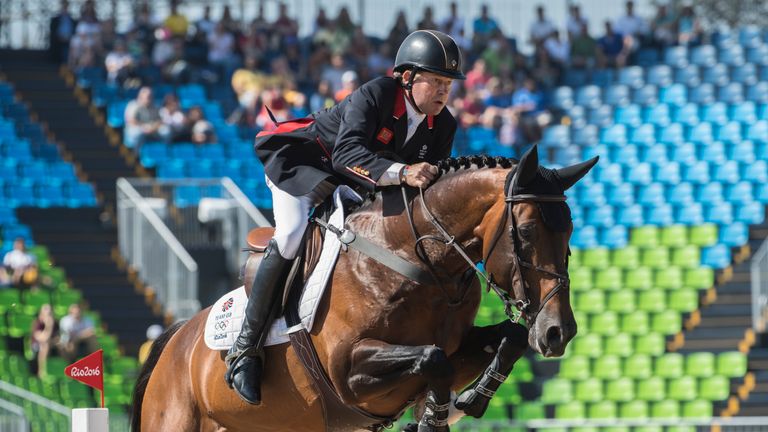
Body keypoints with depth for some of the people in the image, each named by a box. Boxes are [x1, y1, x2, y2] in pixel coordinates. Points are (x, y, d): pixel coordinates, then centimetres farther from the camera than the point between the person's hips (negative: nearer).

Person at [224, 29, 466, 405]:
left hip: (354, 189, 8)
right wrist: (401, 173, -59)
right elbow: (347, 154, -45)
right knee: (292, 235, -30)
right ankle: (245, 345, -24)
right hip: (299, 164, -8)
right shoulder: (373, 96, -30)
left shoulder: (443, 127, -9)